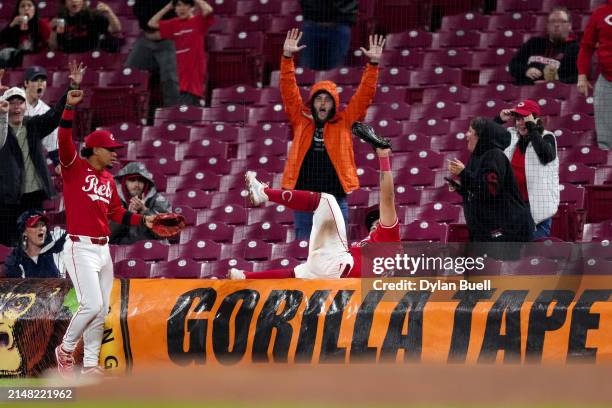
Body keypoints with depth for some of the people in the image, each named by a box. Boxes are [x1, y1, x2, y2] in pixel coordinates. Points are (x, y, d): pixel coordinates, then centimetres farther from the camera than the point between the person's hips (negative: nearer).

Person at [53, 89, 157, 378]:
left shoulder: (108, 179, 15)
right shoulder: (75, 168, -5)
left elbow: (116, 212, 20)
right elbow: (64, 141, -21)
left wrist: (143, 221, 9)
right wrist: (70, 107, -30)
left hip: (103, 250, 8)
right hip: (80, 248, -8)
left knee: (101, 311, 7)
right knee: (92, 305, -15)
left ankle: (90, 365, 15)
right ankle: (65, 349, 6)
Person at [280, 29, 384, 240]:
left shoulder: (344, 123, 6)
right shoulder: (301, 121, 8)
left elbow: (365, 94, 3)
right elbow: (289, 90, 3)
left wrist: (373, 64, -7)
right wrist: (287, 56, -6)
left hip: (336, 200, 0)